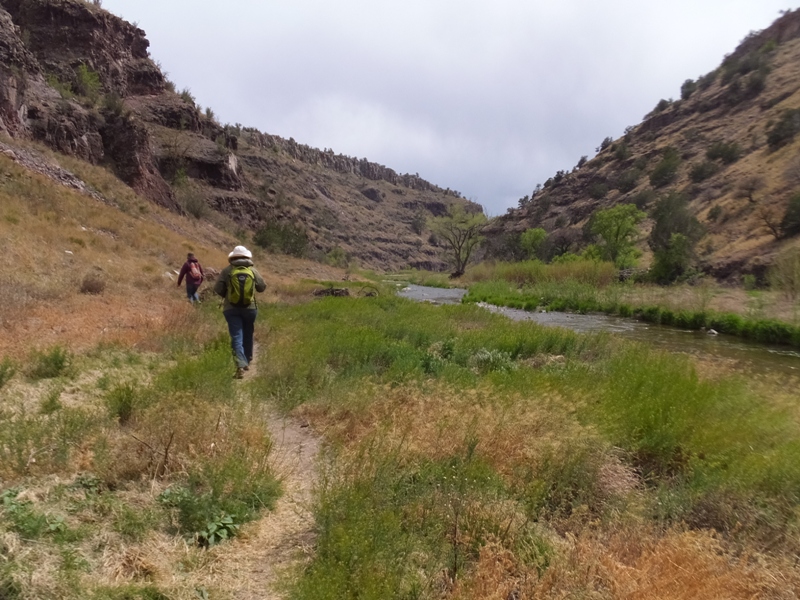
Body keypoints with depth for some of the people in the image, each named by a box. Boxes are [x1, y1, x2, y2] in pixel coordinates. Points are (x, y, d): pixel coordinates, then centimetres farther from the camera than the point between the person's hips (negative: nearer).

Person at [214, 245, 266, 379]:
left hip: (231, 309, -2)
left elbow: (217, 289, -5)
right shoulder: (253, 270, -2)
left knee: (236, 337, -3)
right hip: (250, 308, 2)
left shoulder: (227, 270, -6)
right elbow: (262, 287, 8)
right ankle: (247, 361, 33)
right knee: (247, 335, 20)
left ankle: (240, 365, -17)